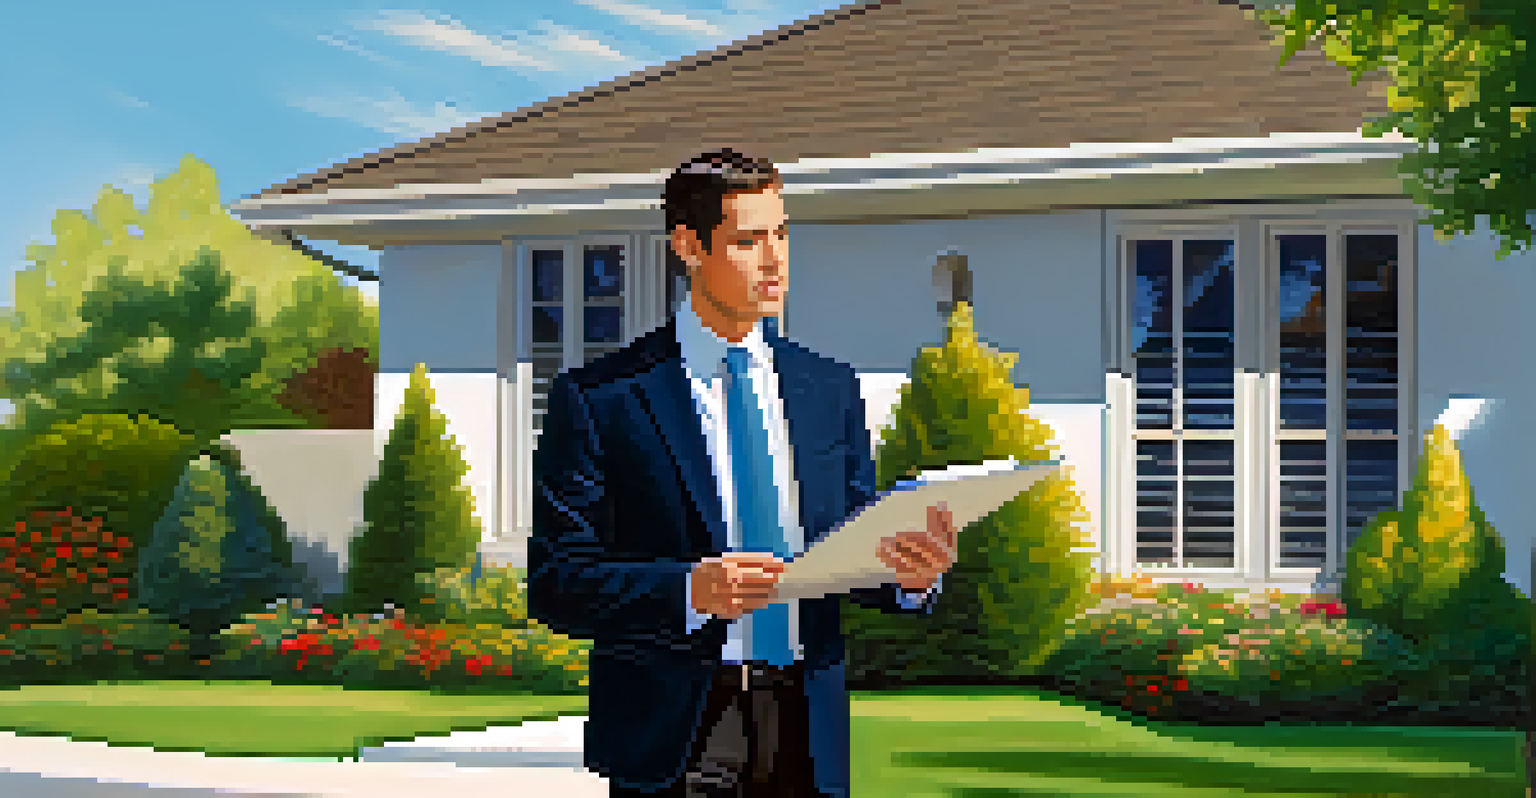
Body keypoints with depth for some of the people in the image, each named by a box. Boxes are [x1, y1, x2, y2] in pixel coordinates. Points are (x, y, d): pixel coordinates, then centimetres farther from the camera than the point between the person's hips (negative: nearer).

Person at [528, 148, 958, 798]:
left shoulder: (830, 390, 13)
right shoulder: (599, 398, -3)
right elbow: (553, 581, -8)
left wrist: (912, 576, -8)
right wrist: (687, 589, -22)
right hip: (671, 740, -4)